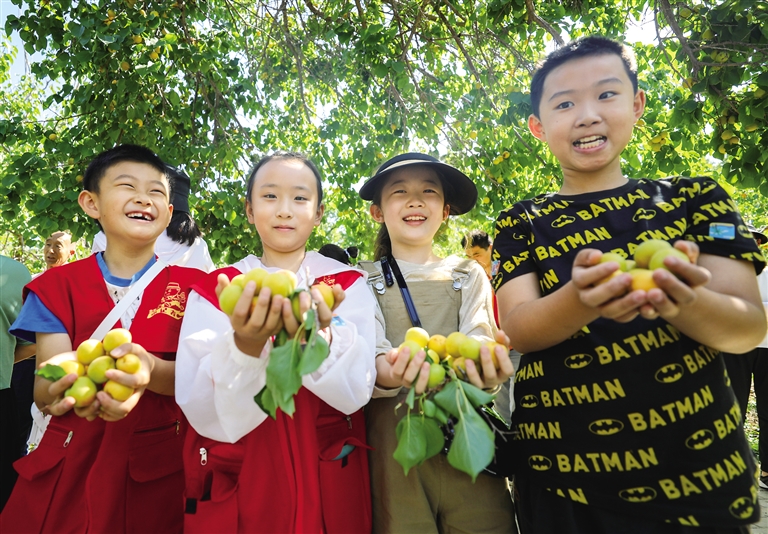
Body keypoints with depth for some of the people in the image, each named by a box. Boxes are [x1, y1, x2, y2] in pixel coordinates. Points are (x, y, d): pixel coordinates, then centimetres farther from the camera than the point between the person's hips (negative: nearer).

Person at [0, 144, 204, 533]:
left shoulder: (190, 286, -2)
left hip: (159, 470, -1)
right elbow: (43, 394, -8)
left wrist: (149, 371, -34)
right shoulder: (58, 286, 0)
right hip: (67, 468, 1)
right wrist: (68, 383, -31)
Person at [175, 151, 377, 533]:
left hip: (326, 478, 1)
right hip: (234, 479, 0)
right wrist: (244, 344, -32)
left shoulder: (348, 284, -4)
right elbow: (198, 408, -14)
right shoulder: (214, 290, -4)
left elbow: (356, 391, -15)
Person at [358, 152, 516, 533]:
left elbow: (478, 338, -3)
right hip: (393, 440, -1)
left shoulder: (469, 275, 10)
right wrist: (386, 372, -31)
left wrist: (485, 363, -28)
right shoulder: (364, 281, 6)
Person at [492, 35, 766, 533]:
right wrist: (581, 299, -32)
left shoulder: (696, 198, 1)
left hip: (699, 473, 1)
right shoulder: (520, 224, 0)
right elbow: (519, 329, -12)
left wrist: (683, 300, -28)